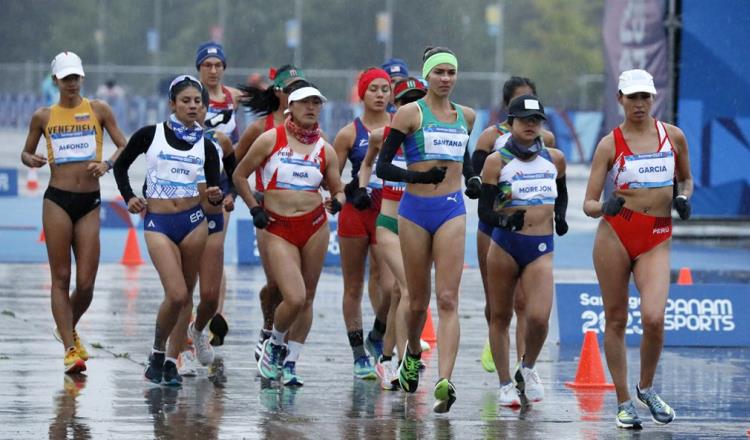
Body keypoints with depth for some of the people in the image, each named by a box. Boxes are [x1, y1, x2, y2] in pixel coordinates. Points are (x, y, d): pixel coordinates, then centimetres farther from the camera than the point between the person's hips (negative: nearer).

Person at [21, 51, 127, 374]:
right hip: (57, 200, -1)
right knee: (61, 278, -4)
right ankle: (70, 350, -2)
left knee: (86, 283, -1)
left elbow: (124, 147, 7)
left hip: (90, 201, 1)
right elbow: (26, 152, 17)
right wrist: (31, 160, -7)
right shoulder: (43, 117, 7)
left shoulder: (98, 110, 6)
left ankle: (68, 329, 28)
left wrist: (107, 164, -13)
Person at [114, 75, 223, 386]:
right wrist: (128, 198, 1)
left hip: (193, 221, 3)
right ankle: (157, 353, 7)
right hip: (158, 223, -3)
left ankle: (171, 361, 14)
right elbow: (121, 165, 12)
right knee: (176, 295, -14)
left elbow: (215, 190, 7)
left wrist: (216, 196, -15)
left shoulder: (206, 146, 6)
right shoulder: (150, 135, 0)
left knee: (185, 294, 4)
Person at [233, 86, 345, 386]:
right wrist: (254, 209, 0)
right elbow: (240, 175, 8)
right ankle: (274, 345, 14)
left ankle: (290, 364, 19)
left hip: (314, 225, 4)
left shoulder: (325, 150, 8)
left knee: (306, 299, 5)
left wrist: (337, 201, -8)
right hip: (278, 228, -3)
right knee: (294, 299, -15)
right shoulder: (271, 140, 0)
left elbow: (338, 189, 15)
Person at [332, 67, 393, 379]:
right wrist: (350, 191, -12)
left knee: (392, 286, -15)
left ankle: (376, 338, 12)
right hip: (356, 214, 0)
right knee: (353, 288, 6)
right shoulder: (350, 133, 2)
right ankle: (359, 356, 17)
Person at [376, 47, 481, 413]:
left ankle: (444, 382, -22)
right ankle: (413, 354, 40)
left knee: (448, 299, -12)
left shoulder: (465, 116, 11)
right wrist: (420, 176, -19)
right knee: (418, 302, 9)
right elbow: (382, 166, -4)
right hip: (416, 208, -2)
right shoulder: (410, 113, -2)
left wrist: (473, 179, 10)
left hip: (451, 210, 2)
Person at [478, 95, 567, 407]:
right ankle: (505, 384, 20)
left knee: (538, 317, -15)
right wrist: (505, 220, -25)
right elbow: (484, 211, -5)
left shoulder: (554, 159, 7)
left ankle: (527, 369, 13)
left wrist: (560, 217, 8)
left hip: (541, 247, 1)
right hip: (505, 244, -1)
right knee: (500, 316, 6)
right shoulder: (497, 161, -3)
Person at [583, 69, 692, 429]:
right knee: (616, 320, 3)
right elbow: (589, 204, -3)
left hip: (657, 240, 1)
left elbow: (685, 178, 23)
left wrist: (683, 197, 1)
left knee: (653, 318, -16)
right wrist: (604, 206, -25)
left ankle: (646, 389, 9)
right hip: (615, 235, -1)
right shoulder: (610, 144, -1)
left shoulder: (673, 136, 6)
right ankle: (623, 402, 15)